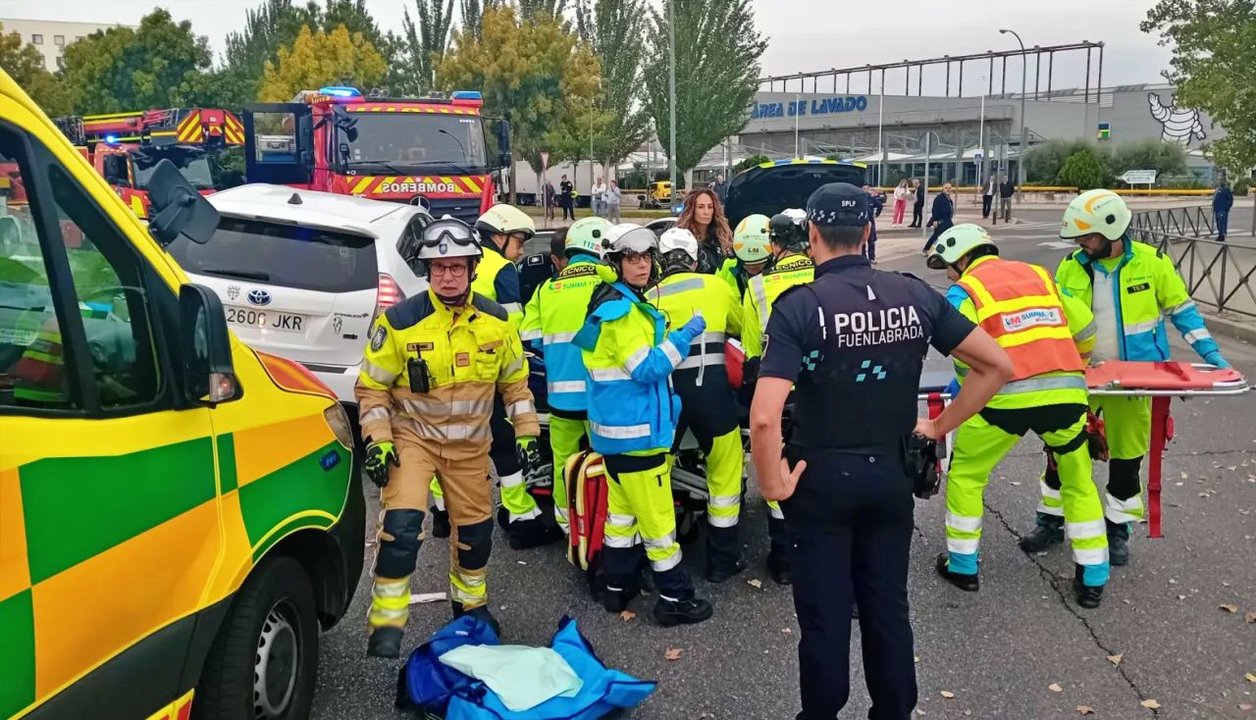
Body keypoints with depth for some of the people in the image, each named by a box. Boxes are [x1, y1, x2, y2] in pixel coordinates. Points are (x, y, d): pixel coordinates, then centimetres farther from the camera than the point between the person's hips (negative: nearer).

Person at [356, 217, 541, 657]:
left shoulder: (496, 320, -6)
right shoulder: (400, 322, -16)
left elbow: (515, 381, 7)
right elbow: (372, 387, -8)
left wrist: (526, 431, 3)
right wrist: (378, 440, -15)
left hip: (470, 442, 4)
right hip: (412, 436, -3)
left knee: (476, 527, 15)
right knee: (401, 525, -20)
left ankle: (471, 602, 41)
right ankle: (386, 623, -7)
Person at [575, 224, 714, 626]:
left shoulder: (615, 303, 13)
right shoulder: (621, 309, -18)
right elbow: (646, 369, -22)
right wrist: (683, 337, -18)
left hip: (617, 426, 10)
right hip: (635, 428, -10)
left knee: (622, 509, 17)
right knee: (657, 516, -1)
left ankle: (618, 588, 27)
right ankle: (673, 598, 8)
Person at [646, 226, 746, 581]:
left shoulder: (649, 297, 11)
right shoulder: (715, 286, 9)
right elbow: (742, 328, 24)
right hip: (710, 387, -2)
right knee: (725, 471, 11)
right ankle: (722, 559, 16)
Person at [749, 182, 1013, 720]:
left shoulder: (800, 306, -17)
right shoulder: (915, 295, -3)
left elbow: (764, 417, -27)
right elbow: (998, 365, 2)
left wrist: (773, 483, -12)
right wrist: (941, 425, 8)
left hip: (822, 478, -4)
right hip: (890, 474, 4)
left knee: (825, 616, 10)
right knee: (888, 606, 18)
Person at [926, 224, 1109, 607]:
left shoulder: (965, 290, 7)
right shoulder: (1038, 274, 22)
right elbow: (1085, 327, 24)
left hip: (1008, 397, -4)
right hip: (1067, 392, 4)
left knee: (965, 475, 18)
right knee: (1079, 482, 23)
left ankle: (962, 565, 25)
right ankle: (1092, 578, 26)